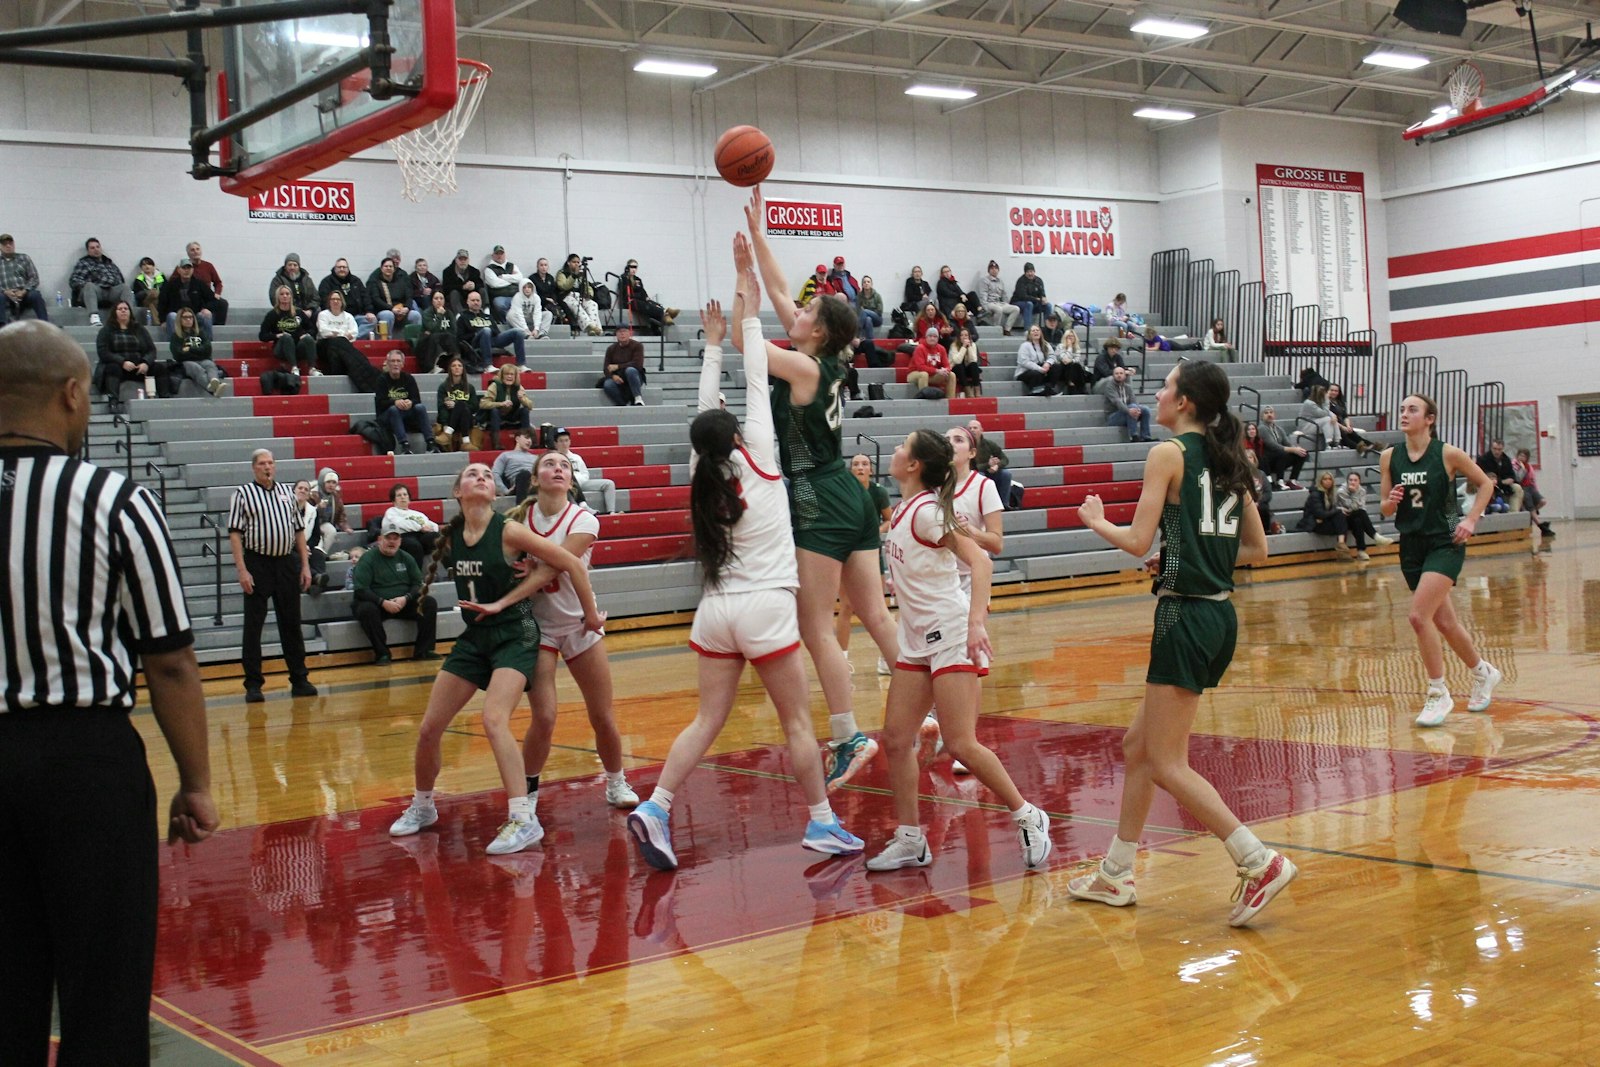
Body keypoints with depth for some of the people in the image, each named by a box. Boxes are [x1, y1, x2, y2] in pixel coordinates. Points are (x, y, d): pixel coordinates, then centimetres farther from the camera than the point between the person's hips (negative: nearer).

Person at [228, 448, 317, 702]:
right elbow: (235, 533, -5)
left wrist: (305, 565, 8)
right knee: (253, 625, 0)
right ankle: (253, 684, 4)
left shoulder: (286, 491, 13)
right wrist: (242, 570, -13)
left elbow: (299, 530, 14)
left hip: (287, 563, 4)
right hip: (257, 564, -4)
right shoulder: (243, 493, -1)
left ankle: (299, 679, 16)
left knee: (291, 623, 9)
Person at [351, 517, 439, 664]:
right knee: (366, 610, -38)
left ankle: (422, 651, -14)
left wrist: (406, 598, -15)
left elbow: (418, 584, 7)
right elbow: (361, 590, -13)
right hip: (376, 604, -4)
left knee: (430, 603, -17)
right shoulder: (367, 559, -4)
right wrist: (383, 602, -25)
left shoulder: (406, 558, 11)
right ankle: (382, 653, -24)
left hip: (404, 603, 4)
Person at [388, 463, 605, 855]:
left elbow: (572, 564, -11)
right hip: (473, 637, 6)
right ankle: (422, 806, 29)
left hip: (513, 635, -6)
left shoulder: (509, 532, -15)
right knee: (429, 729, 5)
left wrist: (591, 613, -4)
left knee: (493, 720, -26)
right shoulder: (450, 538, 1)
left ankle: (523, 820, -24)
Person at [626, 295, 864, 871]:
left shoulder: (703, 474, 6)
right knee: (798, 721, 4)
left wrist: (714, 343, 23)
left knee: (707, 720, 7)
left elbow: (706, 411, 18)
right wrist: (749, 318, 9)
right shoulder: (755, 462, -5)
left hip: (716, 609, 5)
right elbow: (757, 385, 0)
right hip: (765, 608, -5)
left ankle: (655, 807, -5)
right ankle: (822, 823, 10)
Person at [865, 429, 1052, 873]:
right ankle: (910, 840, 12)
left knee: (961, 745, -11)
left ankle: (1028, 819, 6)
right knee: (896, 739, 4)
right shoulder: (904, 508, 9)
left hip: (952, 635, -9)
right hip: (917, 638, 9)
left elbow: (980, 561, -25)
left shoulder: (927, 510, -16)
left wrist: (976, 622, -33)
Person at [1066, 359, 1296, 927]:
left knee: (1166, 764, -3)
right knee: (1139, 745, 16)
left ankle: (1261, 862, -8)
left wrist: (1095, 519, 4)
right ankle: (1115, 875, 23)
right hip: (1221, 615, 9)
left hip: (1187, 617, -9)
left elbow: (1137, 541, -14)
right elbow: (1257, 548, 16)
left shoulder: (1169, 453, -9)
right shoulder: (1227, 459, 13)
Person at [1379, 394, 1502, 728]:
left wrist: (1471, 520, -7)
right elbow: (1384, 508, 7)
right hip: (1411, 546, 5)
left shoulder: (1447, 453, -9)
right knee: (1443, 621, 15)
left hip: (1445, 542, -5)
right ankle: (1482, 672, 40)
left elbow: (1485, 484, 4)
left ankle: (1438, 693, -5)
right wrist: (1391, 502, -15)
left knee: (1419, 615, -19)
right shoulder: (1389, 457, 1)